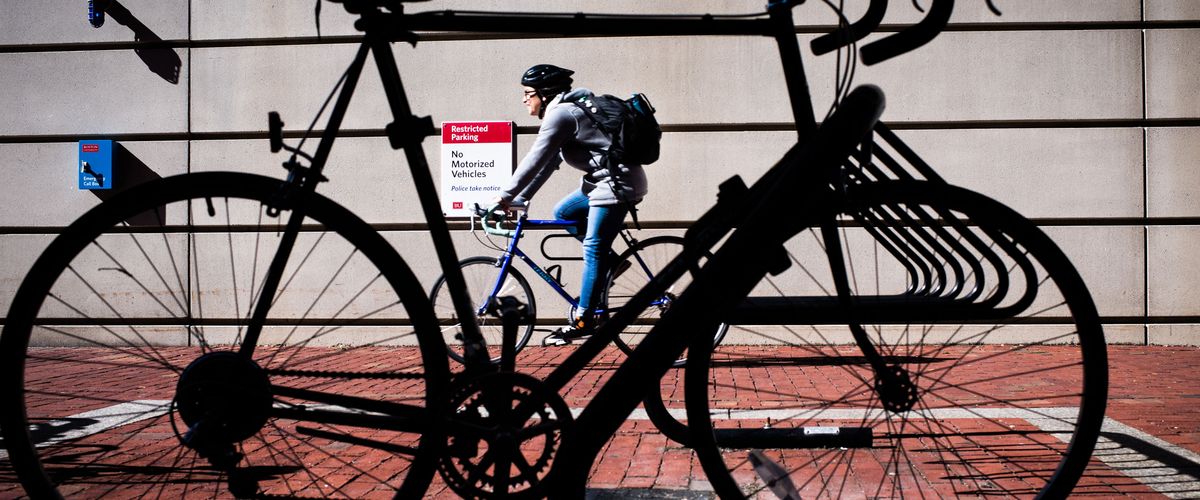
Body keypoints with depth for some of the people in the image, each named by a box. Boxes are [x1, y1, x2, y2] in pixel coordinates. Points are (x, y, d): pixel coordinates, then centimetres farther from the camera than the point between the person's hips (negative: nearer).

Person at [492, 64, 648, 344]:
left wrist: (505, 196, -10)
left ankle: (583, 321, -3)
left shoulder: (560, 114, -13)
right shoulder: (566, 110, 18)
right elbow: (547, 164, 18)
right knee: (562, 212, 15)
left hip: (618, 182, -10)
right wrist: (519, 199, 14)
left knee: (593, 250, -8)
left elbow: (535, 161, -16)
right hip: (606, 180, 10)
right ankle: (610, 258, 15)